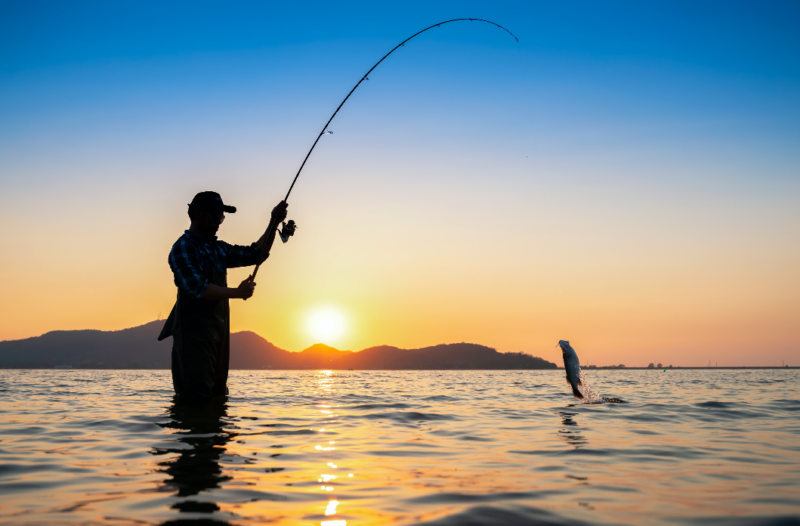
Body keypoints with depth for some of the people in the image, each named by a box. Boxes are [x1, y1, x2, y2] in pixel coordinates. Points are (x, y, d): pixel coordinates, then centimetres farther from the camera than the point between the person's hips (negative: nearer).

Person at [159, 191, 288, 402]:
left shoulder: (218, 249, 16)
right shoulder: (183, 248, -9)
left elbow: (256, 254, 18)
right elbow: (198, 289, -20)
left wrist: (274, 223, 7)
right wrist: (238, 292, -13)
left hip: (219, 332, 8)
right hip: (194, 335, -8)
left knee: (217, 396, 11)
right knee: (196, 400, -11)